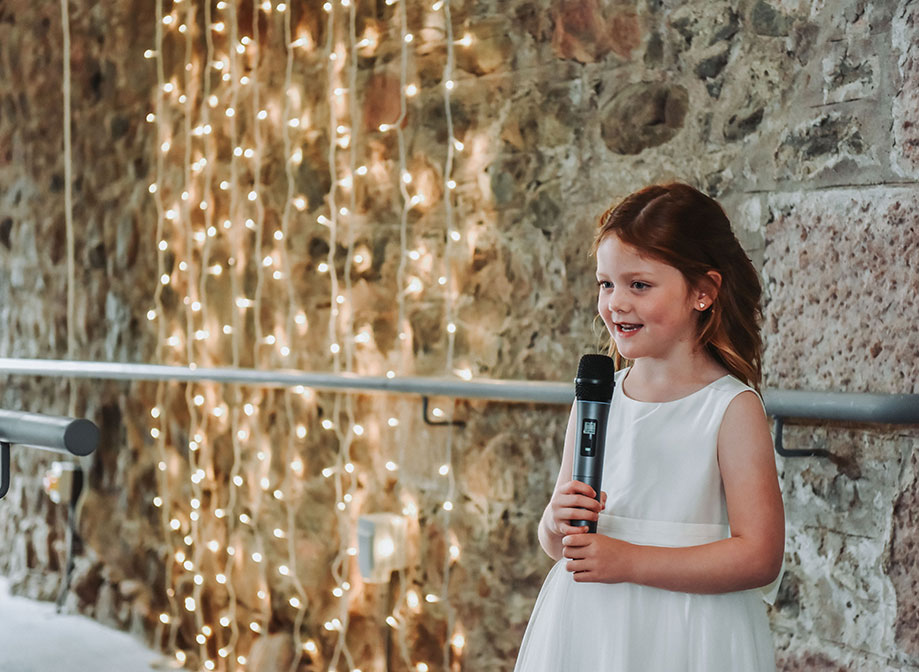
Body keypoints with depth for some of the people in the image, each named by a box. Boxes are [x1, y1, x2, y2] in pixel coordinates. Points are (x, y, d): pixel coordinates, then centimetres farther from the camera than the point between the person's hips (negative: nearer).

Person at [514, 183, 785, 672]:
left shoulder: (733, 407, -11)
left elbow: (759, 556, -17)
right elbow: (554, 542, 10)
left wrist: (629, 561, -19)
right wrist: (558, 525, -12)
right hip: (586, 631, 4)